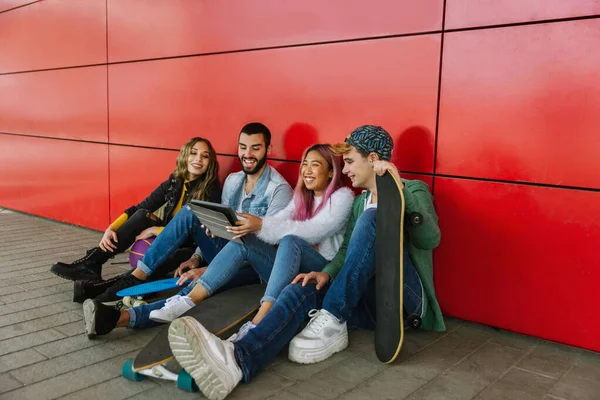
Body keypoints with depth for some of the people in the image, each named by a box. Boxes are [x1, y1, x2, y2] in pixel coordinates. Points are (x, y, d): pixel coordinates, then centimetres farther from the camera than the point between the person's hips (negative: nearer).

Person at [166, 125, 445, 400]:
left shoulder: (414, 190, 1)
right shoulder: (360, 201, 20)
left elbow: (430, 240, -18)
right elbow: (347, 251, 9)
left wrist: (399, 188, -29)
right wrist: (328, 273, -13)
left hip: (403, 299, -5)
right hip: (370, 300, 5)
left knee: (374, 218, -28)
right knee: (302, 290, -24)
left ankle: (333, 325, -26)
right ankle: (237, 360, -49)